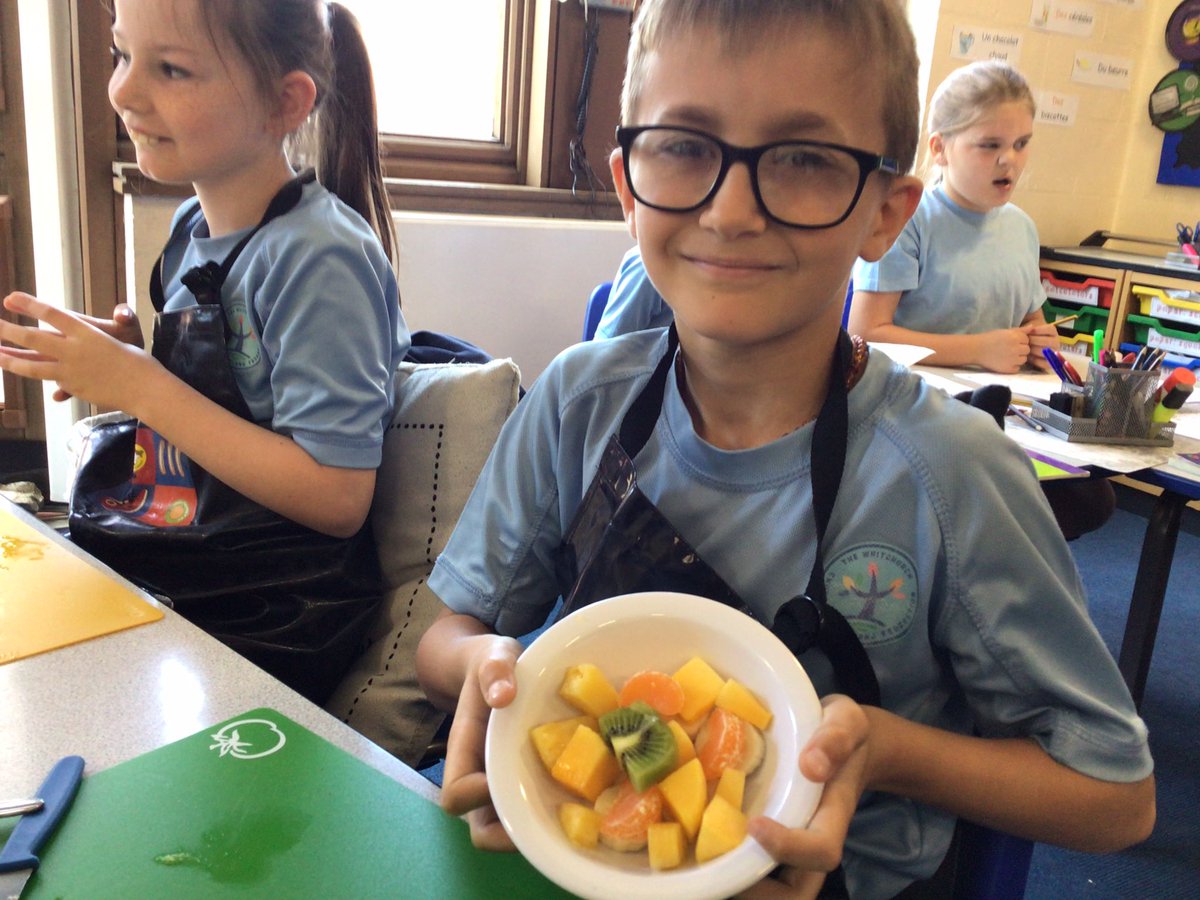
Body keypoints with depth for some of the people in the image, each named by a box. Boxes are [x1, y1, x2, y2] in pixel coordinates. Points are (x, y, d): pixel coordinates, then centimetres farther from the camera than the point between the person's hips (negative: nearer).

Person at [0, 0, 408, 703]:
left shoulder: (319, 257, -19)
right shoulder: (194, 228, 6)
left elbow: (338, 498, -22)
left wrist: (143, 386, -21)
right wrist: (118, 363, -2)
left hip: (258, 623, -7)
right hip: (141, 567, 7)